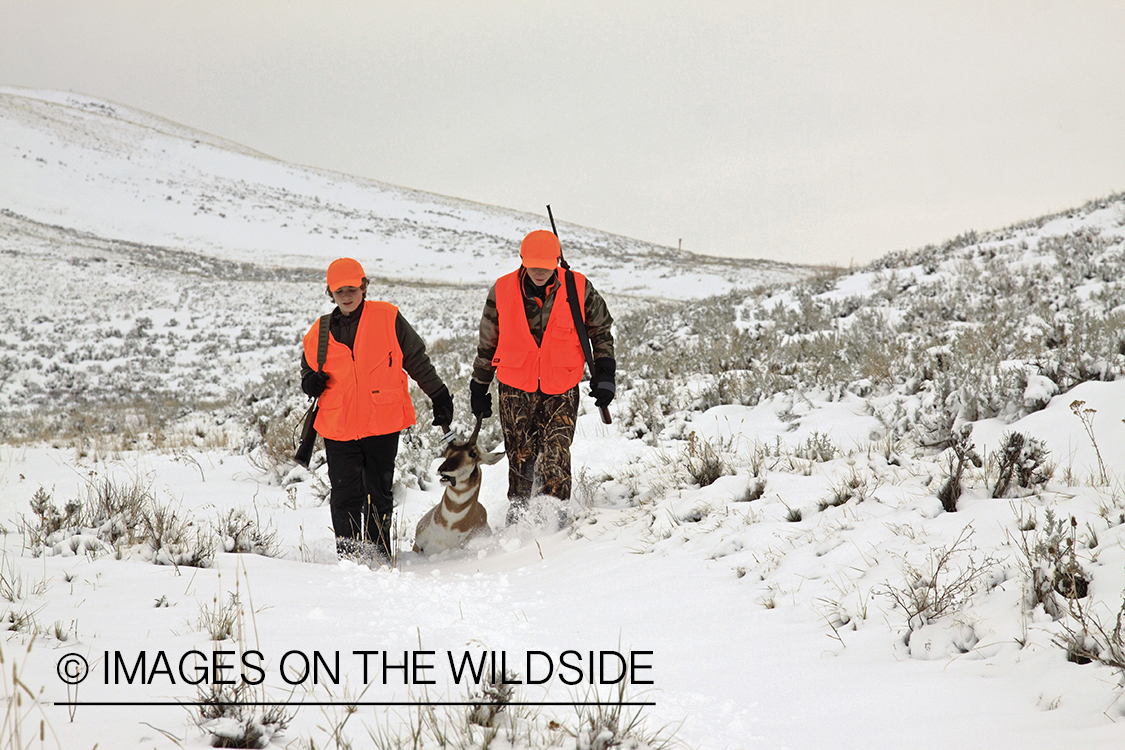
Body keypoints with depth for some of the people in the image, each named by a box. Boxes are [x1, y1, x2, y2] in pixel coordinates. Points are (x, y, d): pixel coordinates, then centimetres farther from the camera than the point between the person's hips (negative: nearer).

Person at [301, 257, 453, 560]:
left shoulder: (387, 318, 0)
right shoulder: (320, 333, 8)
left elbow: (416, 360, 6)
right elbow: (308, 368, 21)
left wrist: (439, 396, 8)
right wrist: (311, 383, -3)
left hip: (383, 424, -1)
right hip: (338, 429, 2)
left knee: (379, 496, 9)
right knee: (345, 500, -4)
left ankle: (378, 556, 21)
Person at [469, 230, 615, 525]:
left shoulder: (578, 289, -7)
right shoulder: (502, 292, -5)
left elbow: (602, 329, 10)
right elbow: (487, 343, 9)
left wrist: (604, 373, 3)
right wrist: (479, 386, 15)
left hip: (561, 390, -1)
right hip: (515, 389, 1)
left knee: (556, 455, -12)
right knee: (521, 456, 1)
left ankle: (555, 514, -3)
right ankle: (518, 513, 15)